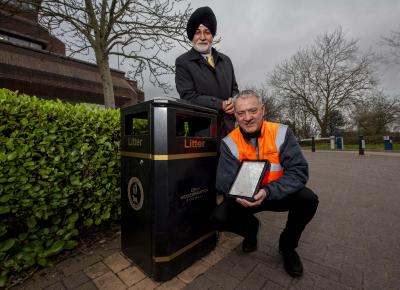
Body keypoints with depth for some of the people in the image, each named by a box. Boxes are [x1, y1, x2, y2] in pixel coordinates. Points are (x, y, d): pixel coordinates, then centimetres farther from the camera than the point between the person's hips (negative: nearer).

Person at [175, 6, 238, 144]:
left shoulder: (225, 60, 16)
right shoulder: (182, 62, 0)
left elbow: (234, 89, 18)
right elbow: (189, 97, -11)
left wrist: (233, 102, -6)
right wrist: (221, 104, -11)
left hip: (228, 127, 5)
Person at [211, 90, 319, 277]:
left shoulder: (282, 133, -14)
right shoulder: (229, 142, -13)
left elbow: (299, 171, -20)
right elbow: (224, 182, -15)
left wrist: (267, 192, -35)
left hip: (278, 195, 1)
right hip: (244, 198, 0)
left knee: (308, 199, -26)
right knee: (219, 218, -21)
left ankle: (287, 244, 6)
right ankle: (251, 228, 17)